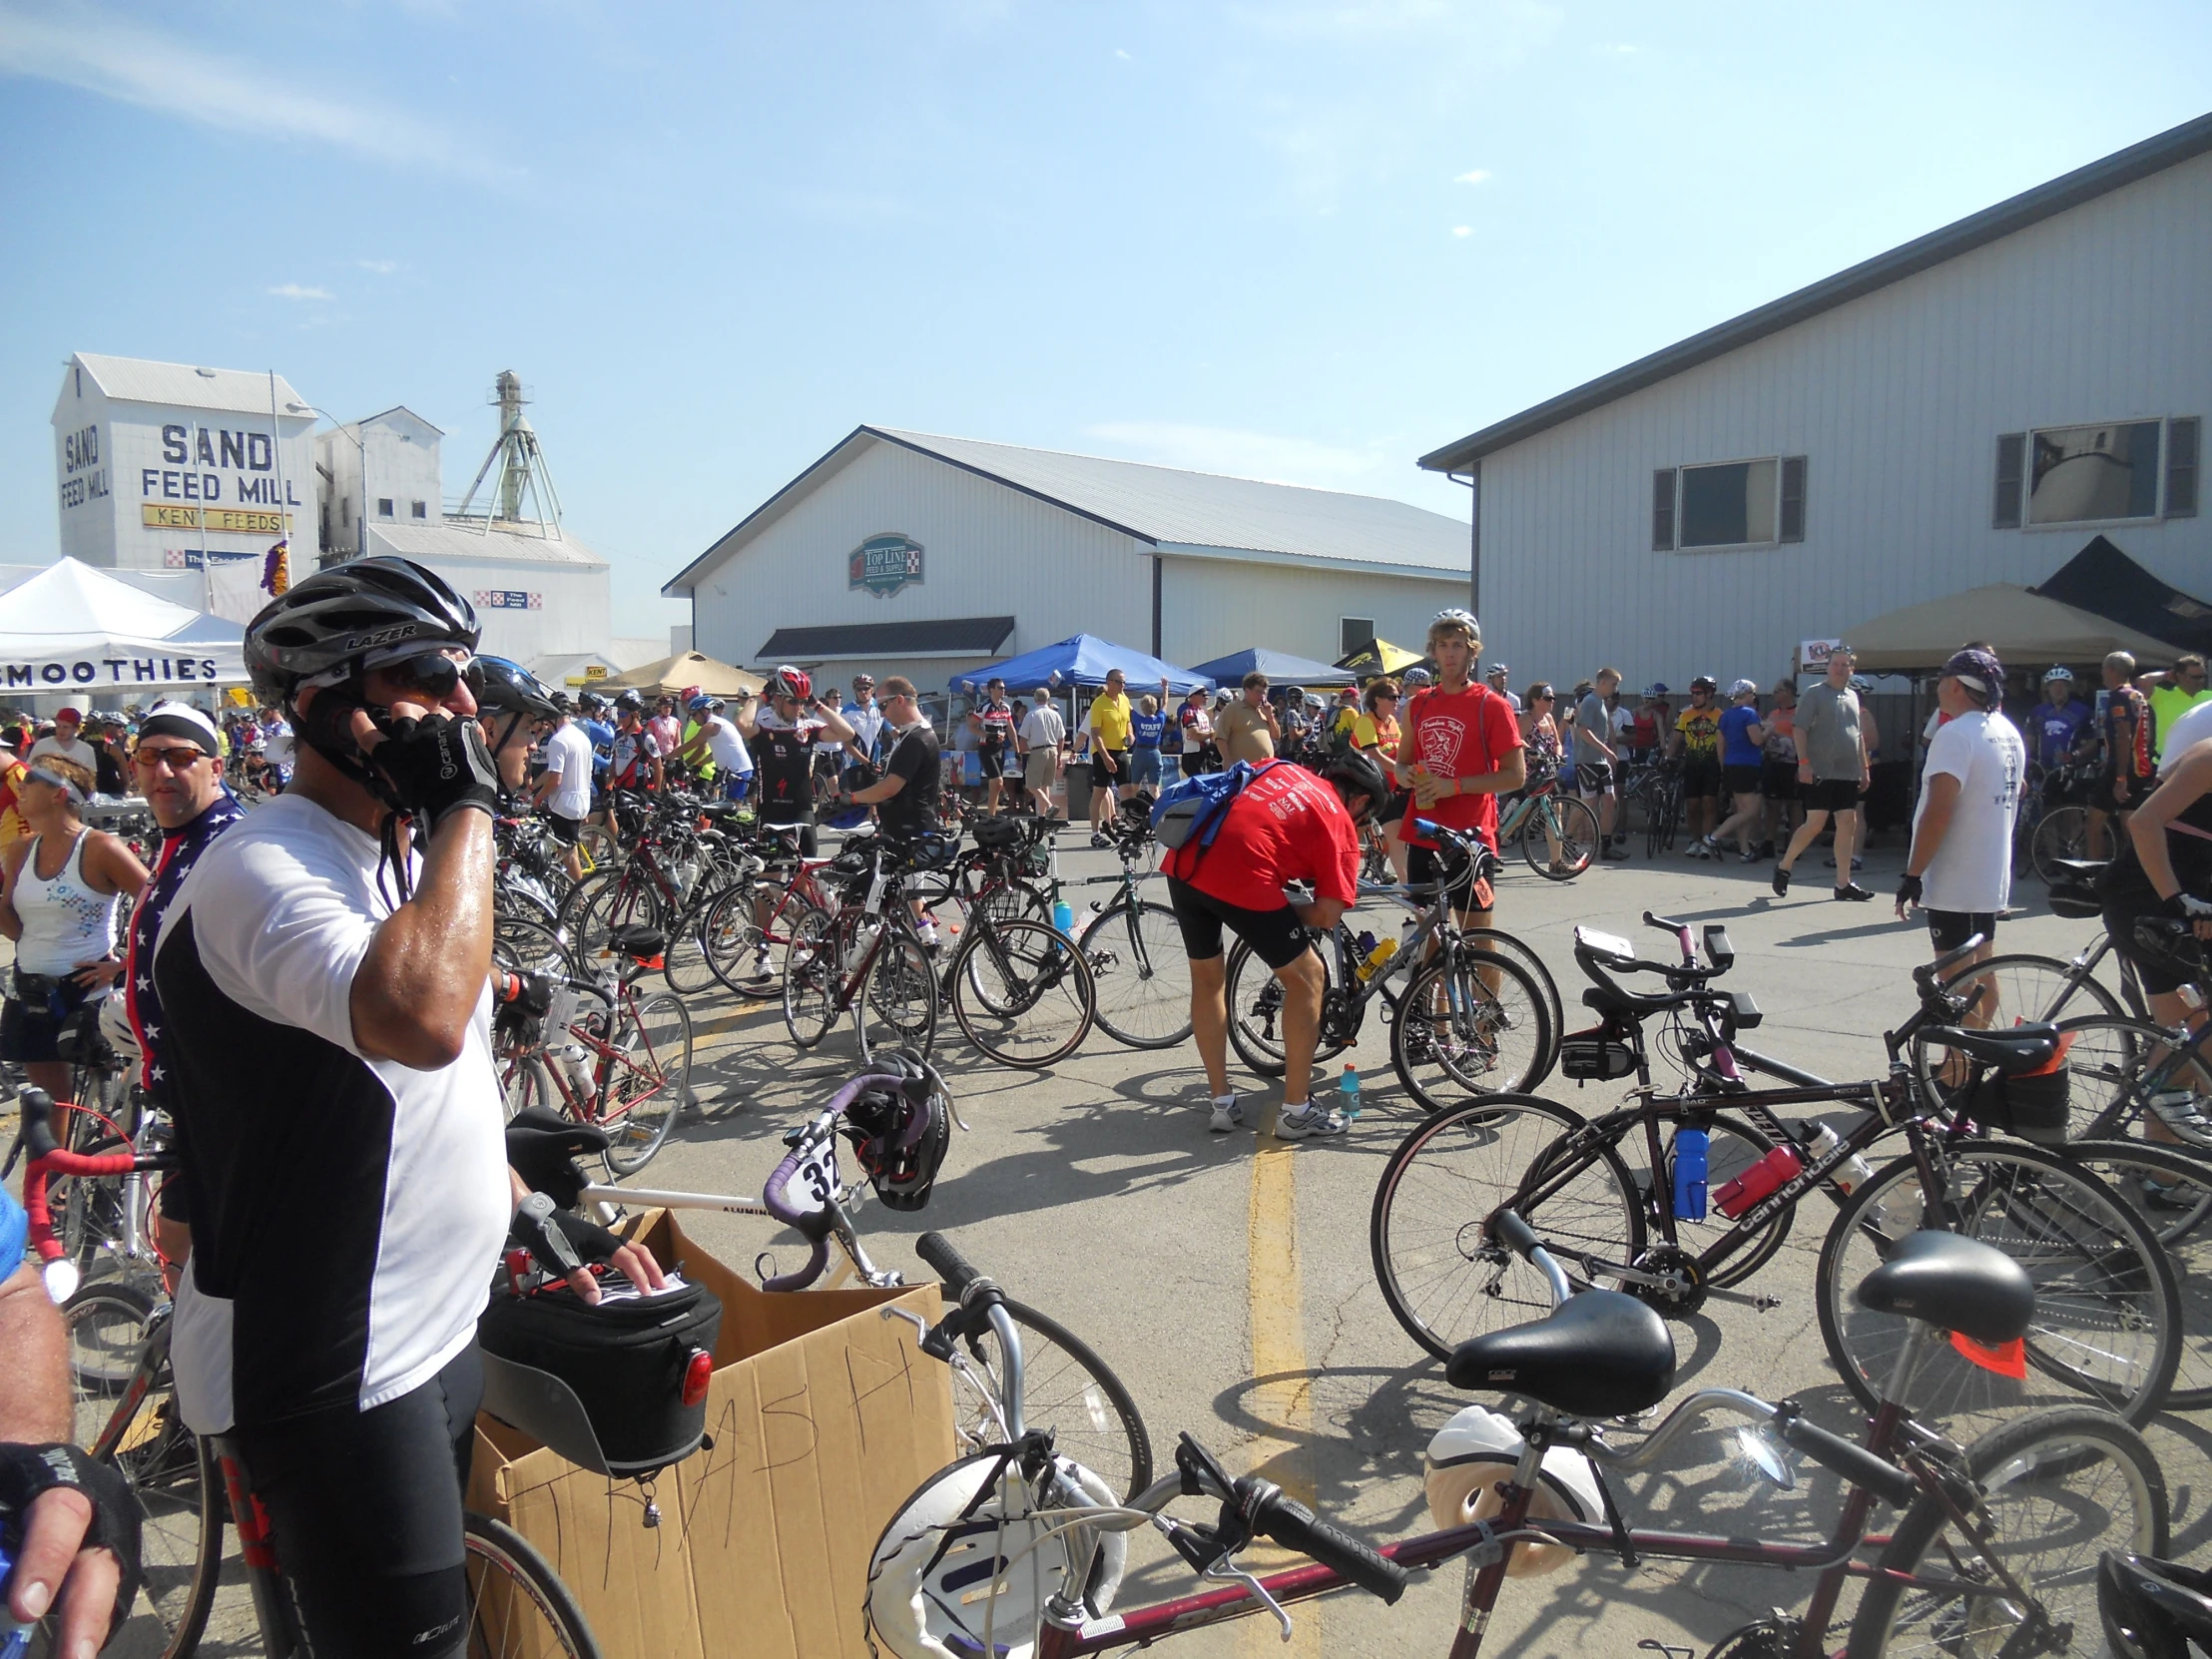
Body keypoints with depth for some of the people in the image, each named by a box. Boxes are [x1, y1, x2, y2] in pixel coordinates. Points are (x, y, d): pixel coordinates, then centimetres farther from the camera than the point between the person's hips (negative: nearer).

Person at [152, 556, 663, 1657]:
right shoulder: (265, 871, -21)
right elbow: (424, 1016, -42)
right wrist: (469, 806, -30)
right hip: (328, 1372, -9)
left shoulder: (401, 854, 9)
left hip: (437, 1332, 9)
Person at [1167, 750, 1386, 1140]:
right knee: (1307, 978, 12)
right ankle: (1296, 1111, 18)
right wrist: (1288, 910, 21)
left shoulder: (1278, 768, 27)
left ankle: (1221, 1103, 31)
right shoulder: (1340, 824, 10)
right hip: (1240, 877, -6)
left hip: (1182, 862, 7)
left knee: (1207, 977, 26)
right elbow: (1328, 915, 2)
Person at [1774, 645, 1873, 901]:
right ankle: (1783, 866, 9)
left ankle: (1843, 884, 6)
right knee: (1815, 824, -9)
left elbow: (1859, 735, 22)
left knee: (1848, 824, 3)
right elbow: (1800, 730, -9)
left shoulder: (1852, 697, 17)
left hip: (1848, 774, 6)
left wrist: (1865, 767, 17)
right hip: (1821, 773, -6)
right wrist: (1803, 762, -19)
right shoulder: (1814, 694, -3)